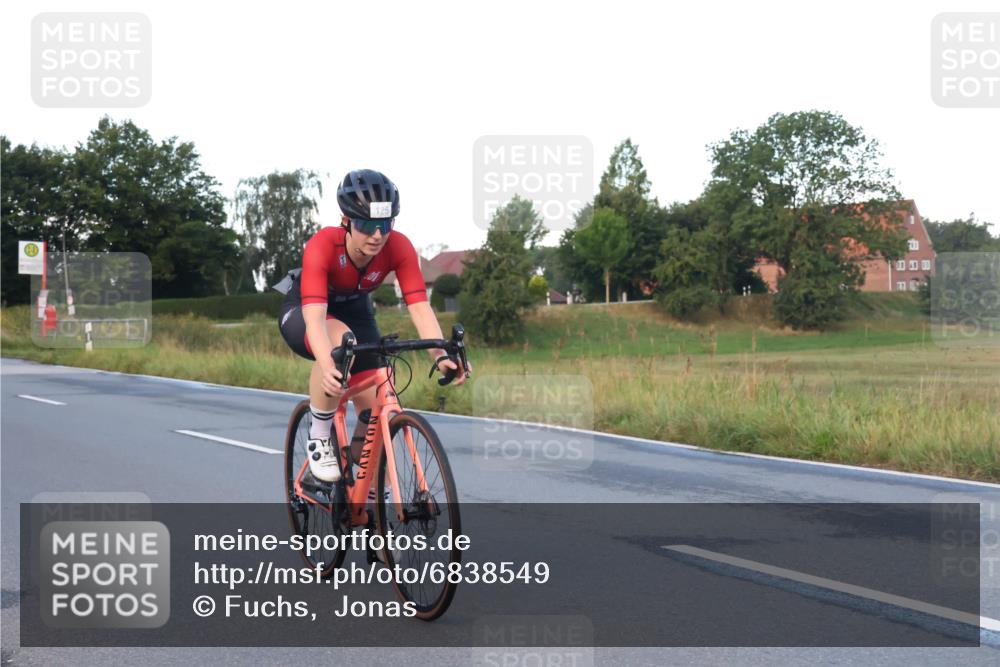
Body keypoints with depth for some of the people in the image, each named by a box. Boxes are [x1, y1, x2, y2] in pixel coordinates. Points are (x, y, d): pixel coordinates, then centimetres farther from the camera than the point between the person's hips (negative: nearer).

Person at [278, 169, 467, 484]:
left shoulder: (398, 247, -26)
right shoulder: (323, 245, -36)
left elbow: (419, 306, -33)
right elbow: (315, 315, -46)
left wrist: (441, 355, -50)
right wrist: (327, 368, -63)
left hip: (355, 313, 4)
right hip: (301, 313, -4)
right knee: (342, 342, -39)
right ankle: (319, 437, -17)